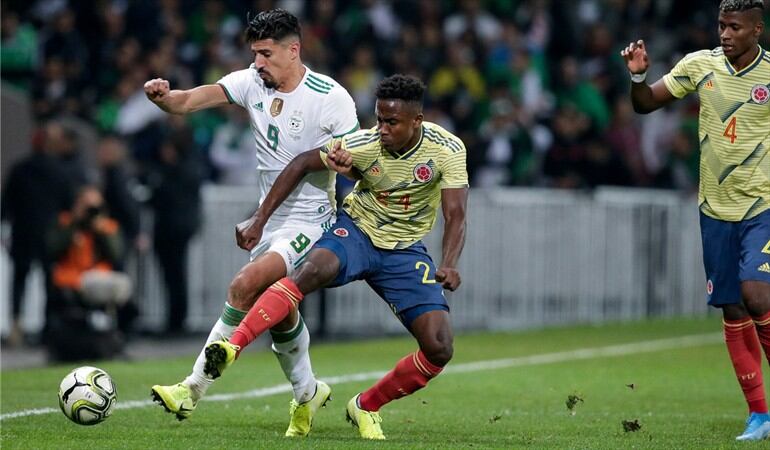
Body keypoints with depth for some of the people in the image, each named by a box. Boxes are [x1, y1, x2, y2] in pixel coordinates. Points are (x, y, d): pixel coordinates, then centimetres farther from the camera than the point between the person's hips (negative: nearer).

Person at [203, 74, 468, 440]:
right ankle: (231, 348, -47)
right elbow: (301, 165, -7)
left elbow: (455, 215, -19)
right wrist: (260, 221, -9)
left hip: (405, 251, 2)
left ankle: (365, 407, 10)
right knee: (312, 271, -37)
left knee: (439, 349, -12)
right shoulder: (364, 145, -18)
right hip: (355, 231, -2)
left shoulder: (447, 150, -18)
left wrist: (449, 264, -38)